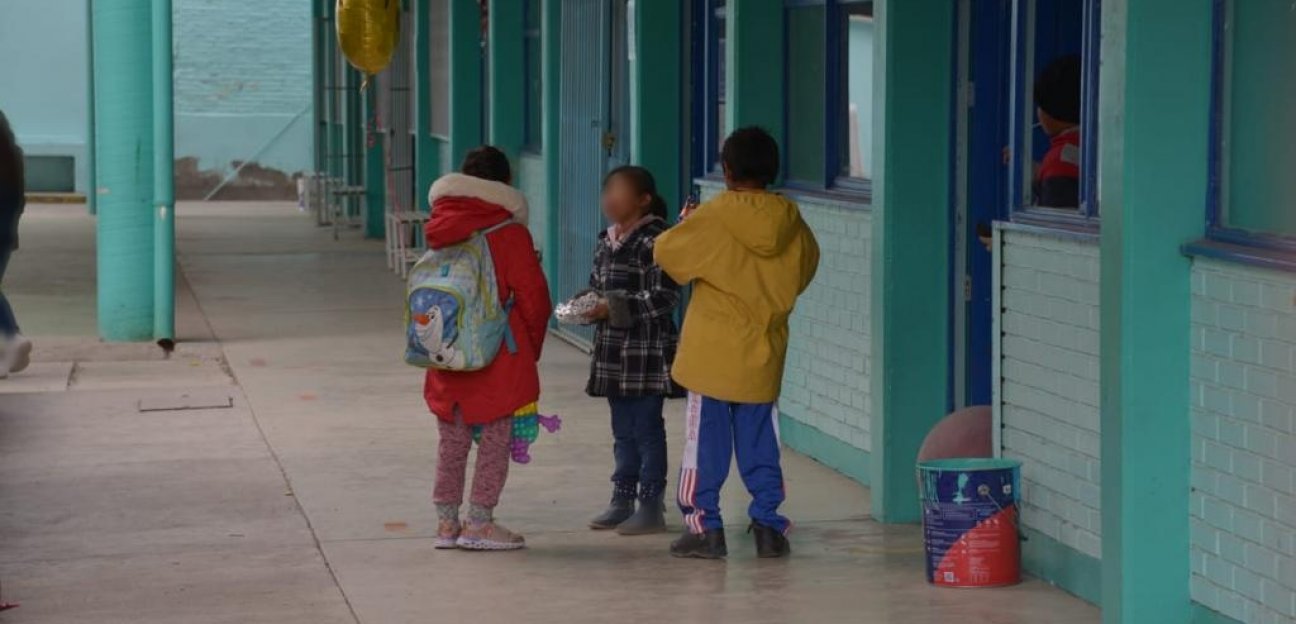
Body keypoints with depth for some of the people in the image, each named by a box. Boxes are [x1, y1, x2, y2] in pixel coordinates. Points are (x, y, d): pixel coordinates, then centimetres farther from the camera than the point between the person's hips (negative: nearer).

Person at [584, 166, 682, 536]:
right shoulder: (607, 242, 13)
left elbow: (665, 296, -18)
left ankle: (651, 507, 5)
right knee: (623, 431, 14)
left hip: (647, 352, -8)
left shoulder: (655, 240, -13)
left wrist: (615, 308, -21)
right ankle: (622, 501, 22)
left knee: (647, 428, -1)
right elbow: (597, 285, 23)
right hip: (614, 351, 8)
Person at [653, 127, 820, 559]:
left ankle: (704, 526, 5)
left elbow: (666, 252, -4)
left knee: (706, 441, 4)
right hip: (764, 356, 3)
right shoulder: (790, 222, -1)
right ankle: (768, 524, 10)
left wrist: (685, 224, 15)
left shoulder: (712, 219, -13)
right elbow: (807, 266, 14)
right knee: (761, 442, 11)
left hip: (712, 355, -3)